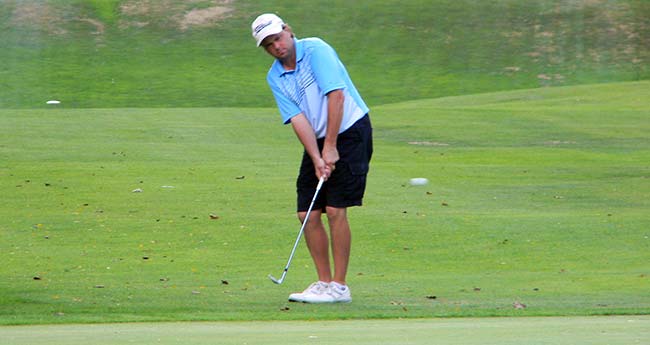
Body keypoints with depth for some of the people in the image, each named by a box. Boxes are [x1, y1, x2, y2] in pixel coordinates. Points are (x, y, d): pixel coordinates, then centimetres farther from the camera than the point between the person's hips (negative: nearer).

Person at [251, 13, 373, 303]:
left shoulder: (316, 50, -13)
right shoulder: (275, 78, 4)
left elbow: (336, 95, -20)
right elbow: (298, 119, -4)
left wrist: (331, 147, -20)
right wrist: (317, 159, -17)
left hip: (350, 130, -7)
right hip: (317, 141, 7)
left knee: (335, 209, -13)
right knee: (308, 213, 0)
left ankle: (339, 287, -8)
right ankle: (324, 283, 9)